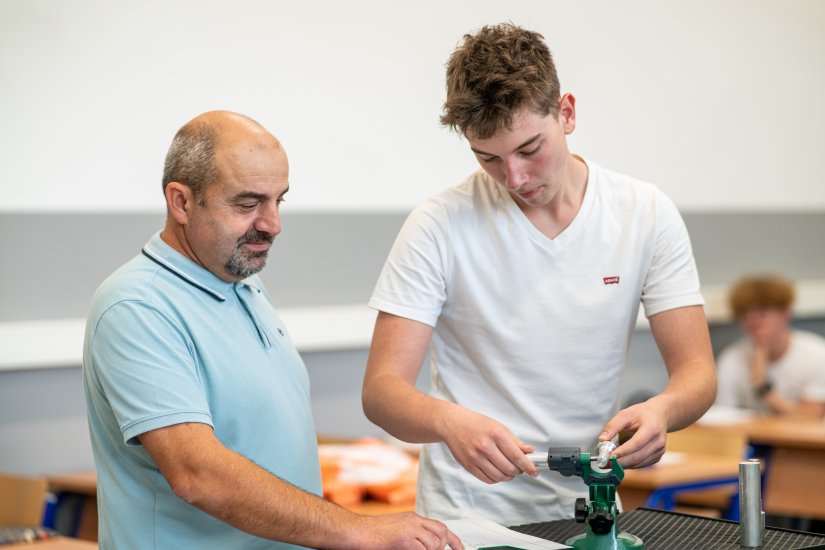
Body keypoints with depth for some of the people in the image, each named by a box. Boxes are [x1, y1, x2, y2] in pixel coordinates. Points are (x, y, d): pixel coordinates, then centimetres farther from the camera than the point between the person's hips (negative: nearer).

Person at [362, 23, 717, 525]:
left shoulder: (647, 215, -1)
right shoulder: (440, 225, -8)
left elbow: (697, 371, -1)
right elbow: (382, 388, -11)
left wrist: (662, 409, -24)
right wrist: (450, 421, -33)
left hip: (590, 510, 1)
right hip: (467, 516, -1)